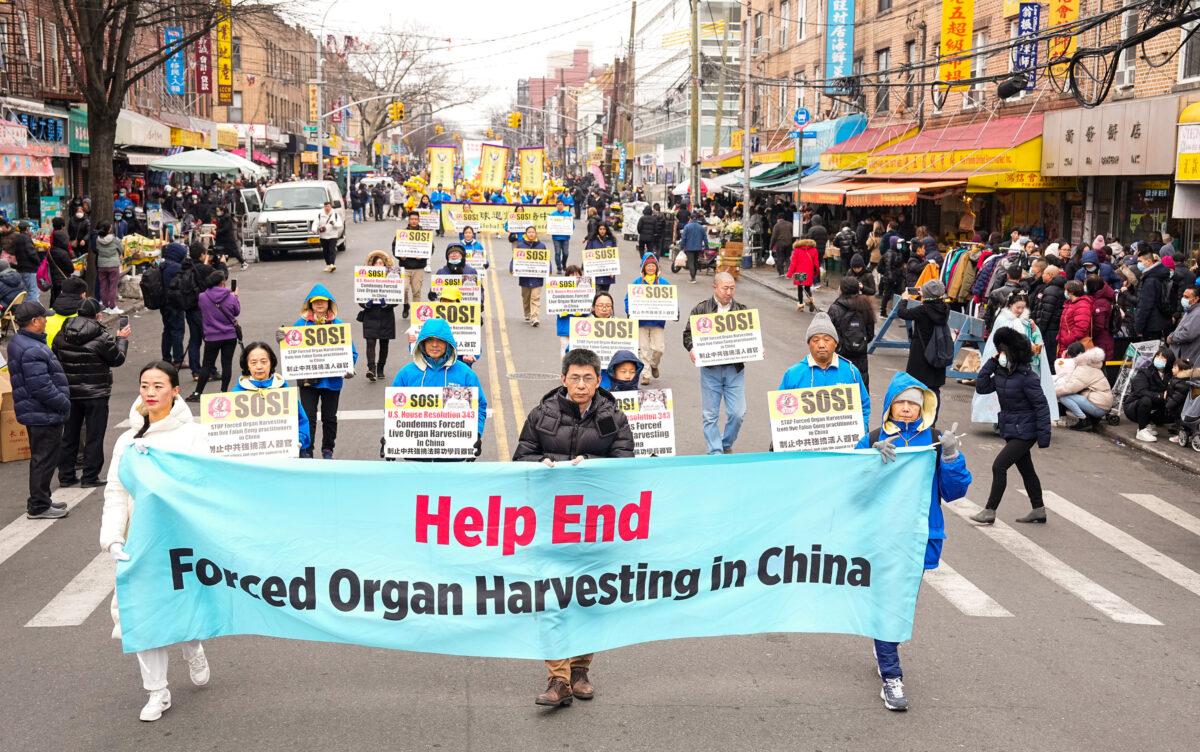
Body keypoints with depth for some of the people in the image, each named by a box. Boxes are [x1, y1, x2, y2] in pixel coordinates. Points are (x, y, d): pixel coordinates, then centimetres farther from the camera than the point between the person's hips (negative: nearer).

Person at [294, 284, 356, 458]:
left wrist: (349, 368, -15)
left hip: (332, 379, 1)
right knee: (308, 416, -3)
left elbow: (351, 351, 1)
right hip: (308, 379, -1)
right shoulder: (301, 324, 0)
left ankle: (328, 450, 28)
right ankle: (306, 451, 6)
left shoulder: (339, 325, 0)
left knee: (329, 417, 13)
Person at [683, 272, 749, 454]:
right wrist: (691, 349, -16)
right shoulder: (701, 309, 4)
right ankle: (715, 452, 12)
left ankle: (727, 445, 23)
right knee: (710, 414, 3)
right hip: (710, 369, -1)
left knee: (737, 413, -1)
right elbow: (688, 333, 3)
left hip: (735, 369, 1)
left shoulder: (741, 310, 9)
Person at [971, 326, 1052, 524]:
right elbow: (981, 387, 4)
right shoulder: (1001, 373, 3)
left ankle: (990, 511, -5)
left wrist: (1043, 435, -21)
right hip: (1011, 430, 9)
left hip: (1024, 432, -9)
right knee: (1026, 470, 17)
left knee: (999, 466, -11)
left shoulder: (1027, 376, -20)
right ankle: (1038, 510, 30)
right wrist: (990, 364, -5)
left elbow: (1041, 405, -18)